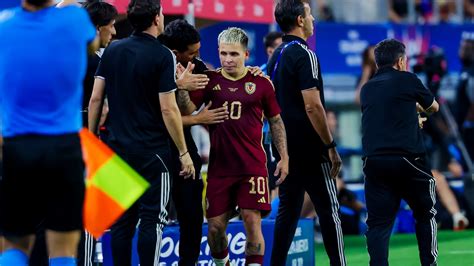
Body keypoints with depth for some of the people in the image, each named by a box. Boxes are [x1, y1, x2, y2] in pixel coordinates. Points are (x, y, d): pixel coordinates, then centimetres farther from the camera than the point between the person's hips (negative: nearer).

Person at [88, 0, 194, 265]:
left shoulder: (112, 50, 5)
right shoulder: (162, 55, -10)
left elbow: (96, 99, 6)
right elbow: (168, 109, -13)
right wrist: (184, 153, -7)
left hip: (118, 149, 5)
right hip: (153, 152, -5)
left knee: (122, 221, 9)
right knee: (151, 221, -1)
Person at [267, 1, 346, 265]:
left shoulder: (276, 57, 12)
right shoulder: (304, 55, -14)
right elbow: (312, 106, -20)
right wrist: (331, 146, -16)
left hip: (285, 148, 8)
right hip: (310, 150, -8)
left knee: (288, 209, 10)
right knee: (329, 210, -3)